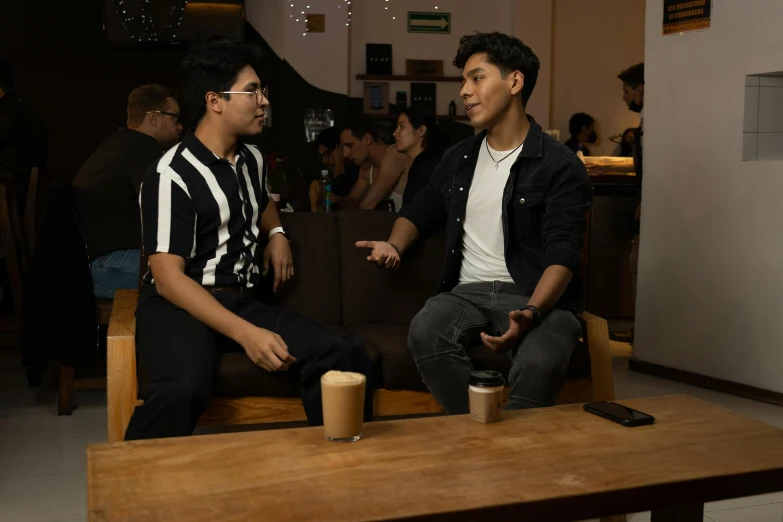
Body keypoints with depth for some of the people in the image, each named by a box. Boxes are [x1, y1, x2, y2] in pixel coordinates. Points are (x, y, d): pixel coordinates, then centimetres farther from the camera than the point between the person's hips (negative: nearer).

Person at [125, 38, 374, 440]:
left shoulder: (252, 160, 12)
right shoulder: (172, 175, -12)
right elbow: (168, 278, -19)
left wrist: (277, 233, 15)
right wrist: (246, 334, -28)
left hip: (241, 301, 6)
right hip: (178, 304, -6)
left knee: (346, 359, -18)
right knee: (181, 390, -40)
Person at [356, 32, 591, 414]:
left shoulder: (560, 166, -3)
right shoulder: (458, 159, 15)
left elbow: (562, 255, -13)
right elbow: (420, 212, 28)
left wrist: (531, 314, -31)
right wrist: (394, 246, 5)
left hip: (538, 295, -4)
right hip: (468, 292, 4)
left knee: (539, 362, -37)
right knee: (424, 333, -30)